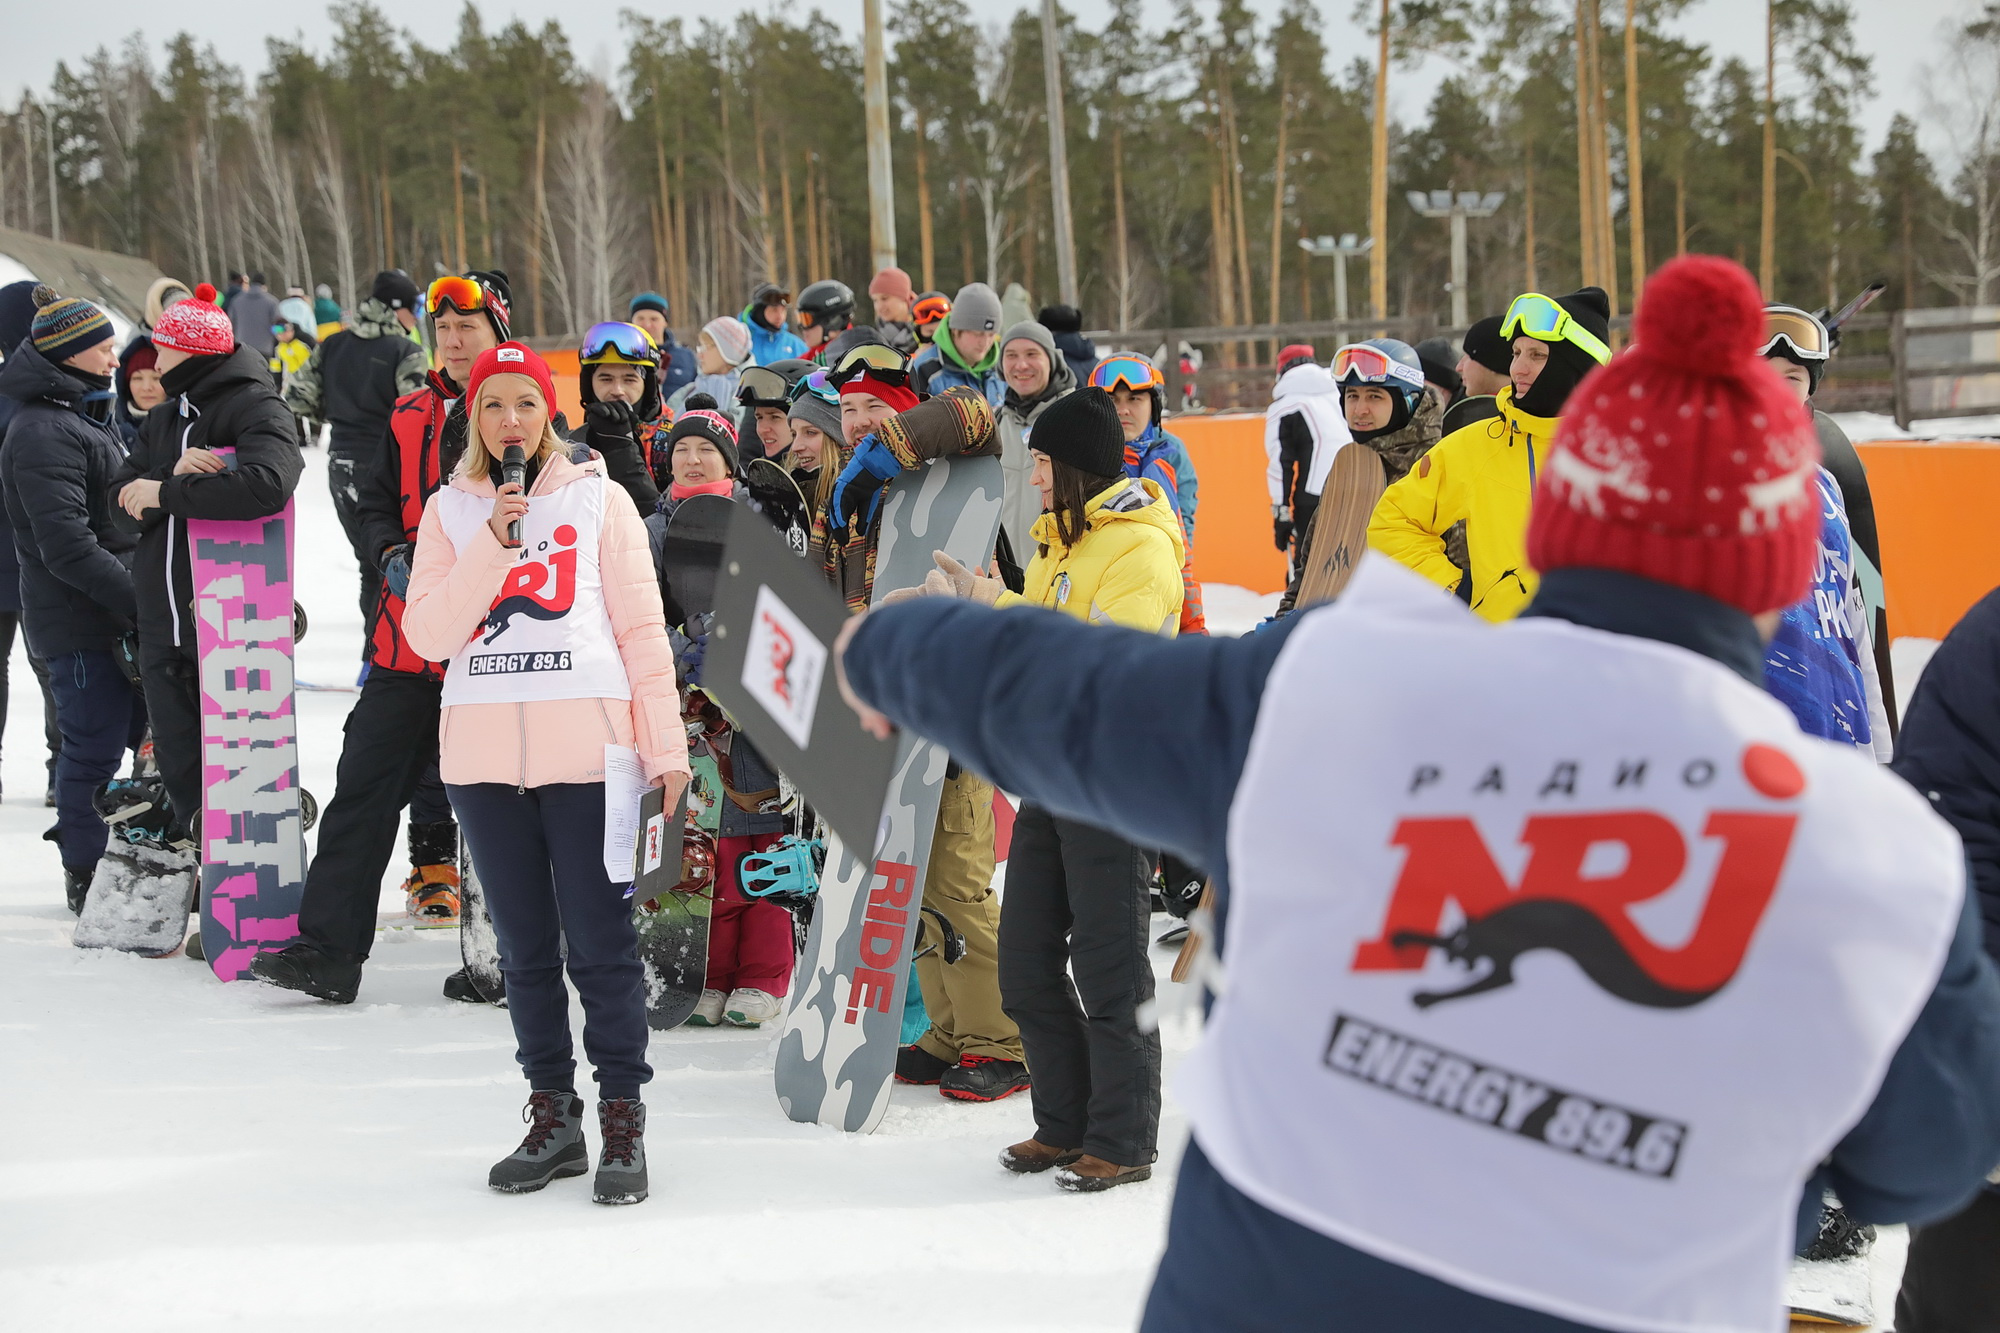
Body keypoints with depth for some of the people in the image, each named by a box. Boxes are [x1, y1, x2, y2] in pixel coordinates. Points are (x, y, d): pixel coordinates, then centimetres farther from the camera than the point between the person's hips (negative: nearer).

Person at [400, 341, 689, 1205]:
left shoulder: (599, 501, 6)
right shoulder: (450, 511, 11)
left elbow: (642, 629, 3)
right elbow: (428, 634, 0)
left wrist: (666, 746, -3)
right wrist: (493, 546, -11)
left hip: (587, 751, -3)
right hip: (485, 753, 3)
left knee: (601, 943, -6)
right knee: (525, 948, 9)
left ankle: (623, 1120, 0)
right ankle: (552, 1117, 18)